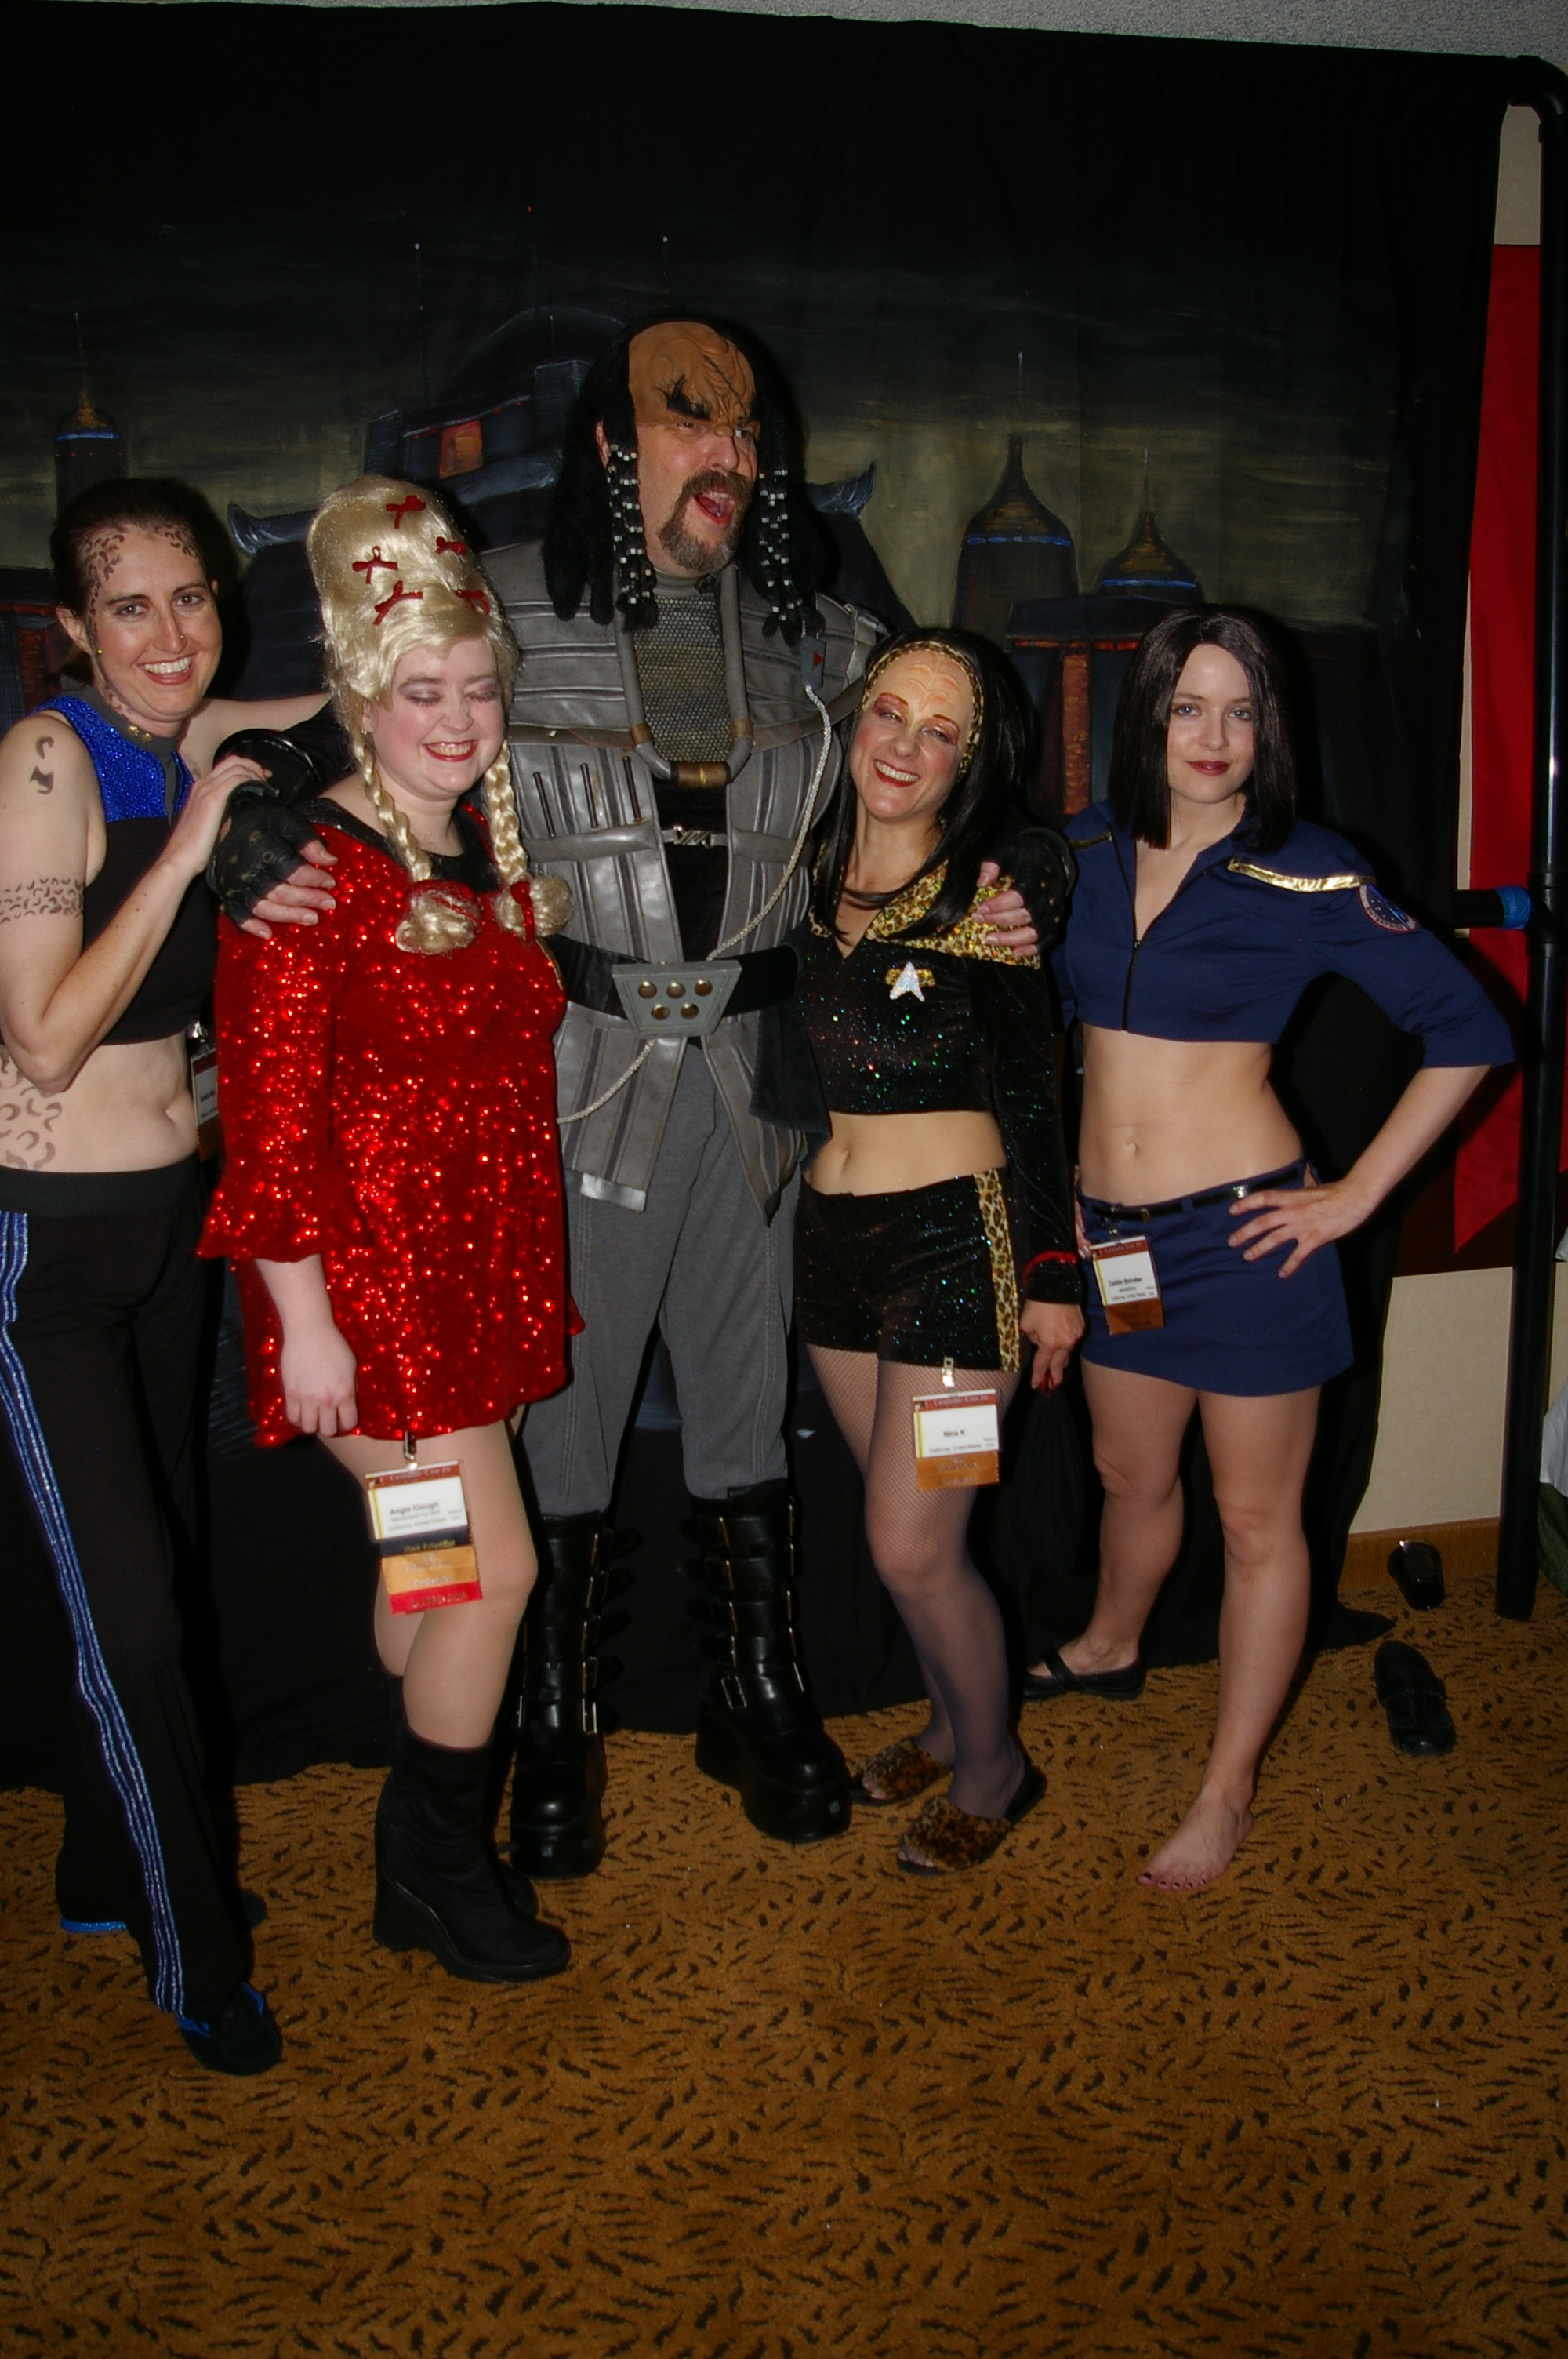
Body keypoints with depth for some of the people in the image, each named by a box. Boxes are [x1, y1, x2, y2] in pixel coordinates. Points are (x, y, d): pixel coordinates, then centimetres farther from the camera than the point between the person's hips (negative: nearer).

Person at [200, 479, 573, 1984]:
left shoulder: (490, 865, 10)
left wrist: (528, 1287, 18)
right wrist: (305, 1318, -18)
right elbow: (268, 1116, -16)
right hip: (368, 1277, -7)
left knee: (429, 1569, 15)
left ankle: (424, 1858, 33)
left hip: (483, 1268, 7)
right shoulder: (310, 872, -14)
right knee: (494, 1562, -4)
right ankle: (439, 1869, 18)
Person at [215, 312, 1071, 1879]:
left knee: (747, 1397, 15)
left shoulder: (814, 635, 6)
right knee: (565, 1402, 6)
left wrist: (1015, 883, -1)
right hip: (575, 1070, -3)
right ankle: (556, 1731, 28)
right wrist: (254, 854, -18)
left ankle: (761, 1704, 35)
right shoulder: (505, 613, -4)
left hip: (751, 1070, 3)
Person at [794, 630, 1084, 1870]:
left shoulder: (987, 897, -11)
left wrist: (1052, 1276, -6)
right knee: (905, 1530, 16)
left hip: (956, 1235, -5)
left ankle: (993, 1768, 24)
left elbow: (1031, 1103, -8)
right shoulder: (813, 875, 4)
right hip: (833, 1231, 5)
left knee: (913, 1548, -1)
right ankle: (951, 1720, 40)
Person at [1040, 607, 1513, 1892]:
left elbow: (1470, 1030, -7)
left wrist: (1358, 1193, -9)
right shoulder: (1086, 853, 2)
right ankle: (1109, 1651, 52)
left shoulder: (1307, 878, -10)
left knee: (1257, 1521, 7)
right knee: (1134, 1478, 23)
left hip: (1244, 1234, -4)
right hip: (1114, 1234, 5)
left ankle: (1229, 1791, 23)